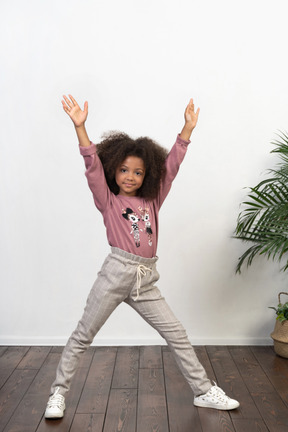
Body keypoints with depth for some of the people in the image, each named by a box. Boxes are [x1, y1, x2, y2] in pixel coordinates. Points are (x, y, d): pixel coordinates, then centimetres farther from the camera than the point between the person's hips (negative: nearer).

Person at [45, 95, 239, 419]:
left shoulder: (152, 201, 10)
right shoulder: (108, 201, 2)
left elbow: (171, 165, 9)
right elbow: (93, 165, -9)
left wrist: (187, 128, 8)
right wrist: (80, 126, -18)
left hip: (145, 281, 4)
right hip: (116, 273, -3)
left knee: (176, 334, 9)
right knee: (83, 336, 6)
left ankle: (204, 392, 25)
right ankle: (58, 393, 25)